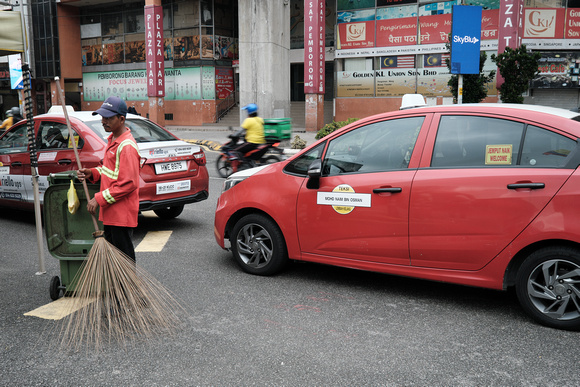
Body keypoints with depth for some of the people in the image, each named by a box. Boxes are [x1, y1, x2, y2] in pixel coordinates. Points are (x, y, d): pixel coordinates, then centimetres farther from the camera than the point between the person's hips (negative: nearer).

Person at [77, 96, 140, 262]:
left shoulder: (127, 146, -20)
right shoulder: (112, 139, 11)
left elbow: (128, 184, -23)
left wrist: (99, 199, -19)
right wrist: (92, 173, 3)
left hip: (122, 214, -10)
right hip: (110, 212, 10)